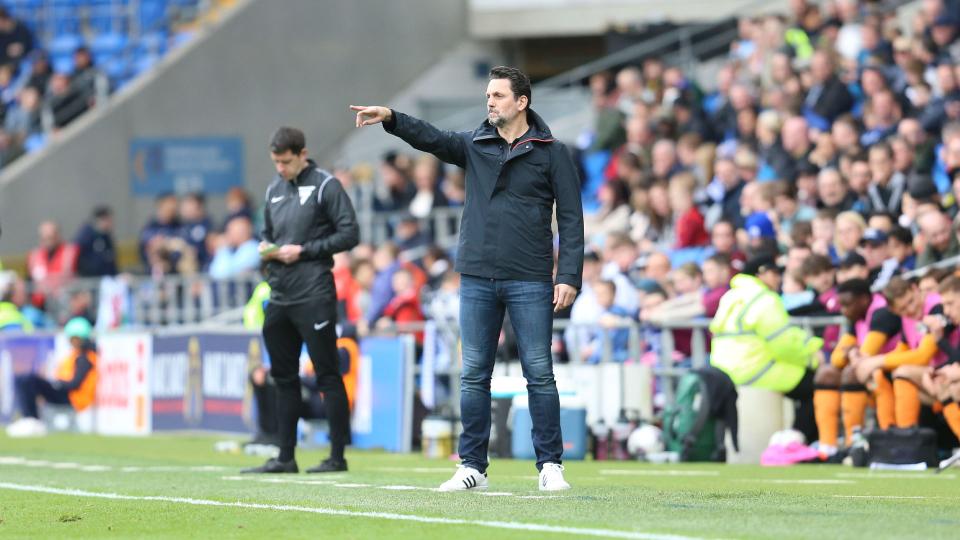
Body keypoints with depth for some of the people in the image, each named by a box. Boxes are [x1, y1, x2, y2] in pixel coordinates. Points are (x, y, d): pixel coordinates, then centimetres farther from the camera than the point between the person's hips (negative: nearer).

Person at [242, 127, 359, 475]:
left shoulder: (325, 186, -5)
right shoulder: (274, 189, 16)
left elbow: (350, 234, -9)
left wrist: (304, 251, -13)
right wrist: (266, 248, 3)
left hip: (314, 297, -7)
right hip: (280, 297, 7)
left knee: (327, 375, -4)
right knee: (284, 377, 9)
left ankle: (337, 456, -2)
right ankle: (285, 457, 14)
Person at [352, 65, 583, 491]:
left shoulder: (550, 152, 2)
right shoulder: (474, 145, 11)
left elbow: (570, 218, -1)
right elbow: (431, 138, -5)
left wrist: (569, 276, -9)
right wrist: (391, 119, -23)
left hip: (529, 281, -3)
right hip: (477, 279, 3)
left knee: (539, 373, -2)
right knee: (473, 376, 3)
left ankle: (550, 465, 4)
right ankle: (472, 466, 8)